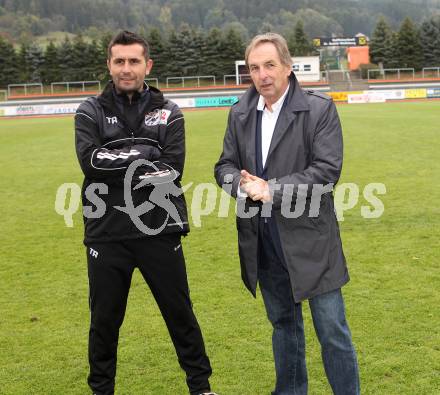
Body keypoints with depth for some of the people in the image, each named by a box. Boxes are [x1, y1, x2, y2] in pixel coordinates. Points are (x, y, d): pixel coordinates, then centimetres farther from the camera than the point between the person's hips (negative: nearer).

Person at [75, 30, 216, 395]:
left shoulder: (168, 113, 3)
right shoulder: (90, 112, 3)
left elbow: (172, 170, -11)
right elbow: (91, 160, -15)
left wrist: (118, 165, -16)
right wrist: (146, 154, -16)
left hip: (159, 231, 0)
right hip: (106, 234, 0)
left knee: (180, 312, 11)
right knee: (104, 318, 12)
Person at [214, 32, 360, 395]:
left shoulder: (319, 108, -8)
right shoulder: (240, 113, 8)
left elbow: (326, 170, -15)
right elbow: (225, 165, 10)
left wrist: (271, 189, -20)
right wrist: (241, 184, -13)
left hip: (308, 238, -5)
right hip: (262, 240, 5)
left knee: (332, 329, 0)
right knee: (283, 323, 18)